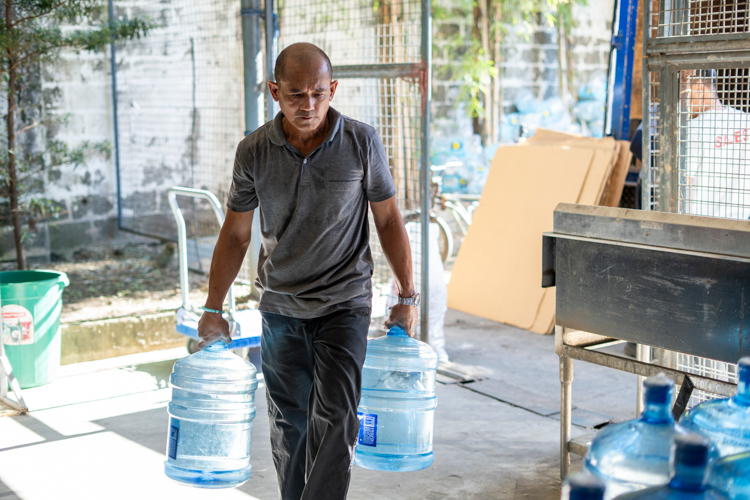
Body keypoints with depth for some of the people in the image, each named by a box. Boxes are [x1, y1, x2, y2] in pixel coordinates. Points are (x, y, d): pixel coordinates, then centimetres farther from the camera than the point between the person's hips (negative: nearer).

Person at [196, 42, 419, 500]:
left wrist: (407, 296, -1)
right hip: (280, 308, 2)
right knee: (288, 426, 11)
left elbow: (389, 221, 1)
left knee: (335, 420, -11)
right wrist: (213, 309, 3)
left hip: (345, 305, -2)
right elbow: (235, 234, 4)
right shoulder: (254, 152, -4)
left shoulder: (362, 142, -8)